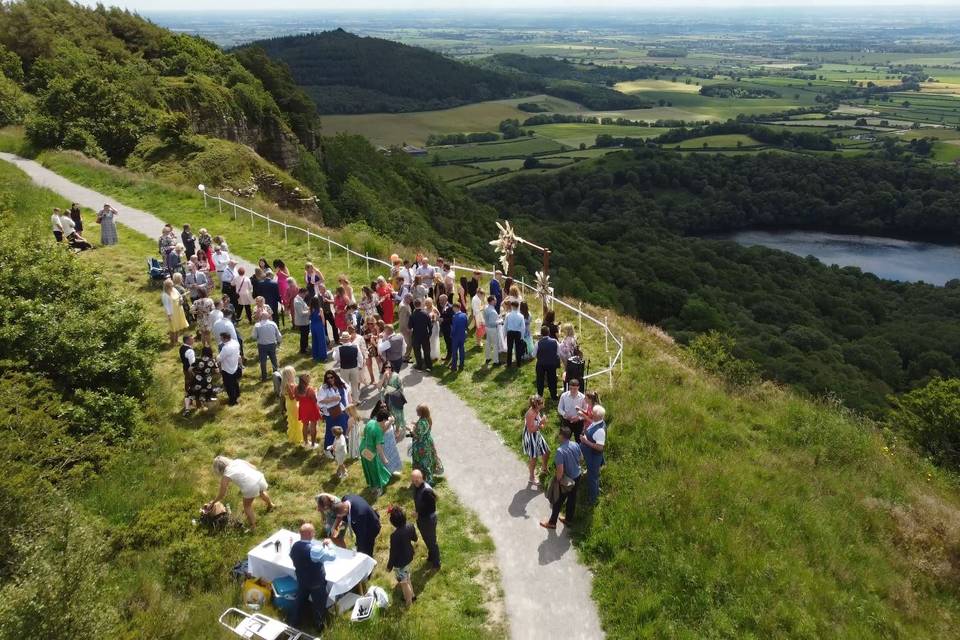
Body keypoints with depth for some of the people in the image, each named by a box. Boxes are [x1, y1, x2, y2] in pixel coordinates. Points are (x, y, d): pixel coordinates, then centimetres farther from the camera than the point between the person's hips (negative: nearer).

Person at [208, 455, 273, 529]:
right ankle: (270, 505, 69)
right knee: (261, 493, 40)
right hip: (260, 478, 6)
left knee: (247, 506, 24)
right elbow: (254, 467, 17)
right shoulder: (238, 461, 13)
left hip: (250, 487, -6)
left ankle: (253, 526, 35)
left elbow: (222, 495, 9)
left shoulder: (226, 476, 2)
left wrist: (212, 502, 24)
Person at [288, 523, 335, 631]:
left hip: (301, 580, 6)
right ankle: (319, 625, 37)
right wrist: (327, 545, -9)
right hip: (317, 582, -6)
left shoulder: (295, 546, -14)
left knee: (300, 600, 27)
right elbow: (332, 556, -25)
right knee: (319, 604, 18)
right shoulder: (315, 548, -35)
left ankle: (294, 622, 45)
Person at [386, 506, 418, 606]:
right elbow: (415, 539, 3)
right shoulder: (410, 526, -17)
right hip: (409, 556, 7)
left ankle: (409, 603, 37)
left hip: (400, 562, -7)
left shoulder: (395, 535, -36)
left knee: (404, 582, 17)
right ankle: (411, 595, 51)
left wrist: (389, 566, -7)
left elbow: (393, 553, -23)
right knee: (406, 578, 31)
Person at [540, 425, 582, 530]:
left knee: (558, 501, 13)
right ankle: (569, 519, 42)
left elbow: (560, 470, -29)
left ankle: (552, 522, 28)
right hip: (577, 476, 6)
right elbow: (580, 458, 8)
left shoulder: (560, 451, -32)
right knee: (572, 498, 24)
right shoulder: (576, 445, -11)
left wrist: (557, 480, -13)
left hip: (567, 480, -6)